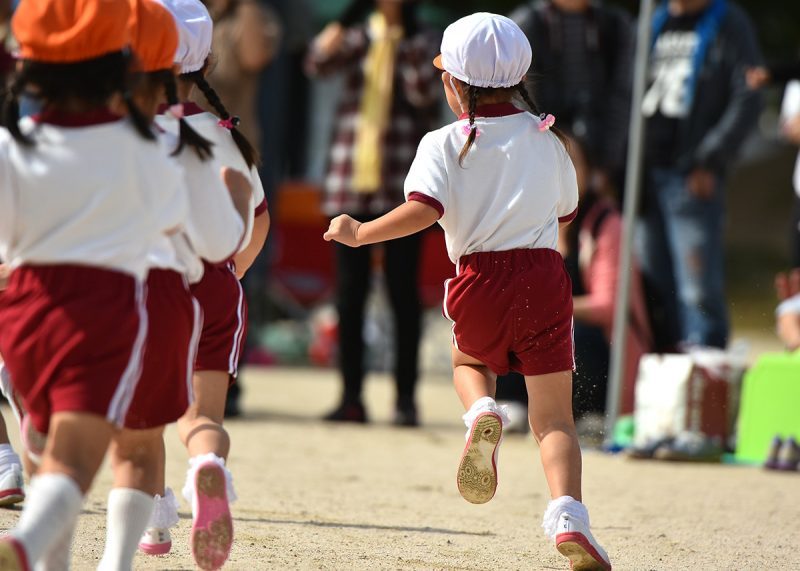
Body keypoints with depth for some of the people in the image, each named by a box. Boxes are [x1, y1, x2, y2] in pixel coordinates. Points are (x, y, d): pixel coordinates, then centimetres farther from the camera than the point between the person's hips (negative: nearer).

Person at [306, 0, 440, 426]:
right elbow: (318, 65, -8)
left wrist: (406, 47, -19)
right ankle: (351, 397, 7)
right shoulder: (357, 41, 10)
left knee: (403, 291, -3)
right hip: (351, 181, 2)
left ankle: (406, 398, 1)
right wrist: (327, 45, -29)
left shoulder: (420, 46, 5)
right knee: (349, 291, 2)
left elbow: (426, 95, -10)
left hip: (401, 185, -2)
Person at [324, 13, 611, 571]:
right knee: (554, 415, 3)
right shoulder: (547, 140, 11)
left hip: (479, 281, -1)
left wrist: (361, 232, -4)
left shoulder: (444, 145, 0)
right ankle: (567, 511, -21)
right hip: (543, 277, 1)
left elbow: (424, 209, -15)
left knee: (469, 362, 31)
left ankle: (482, 412, -2)